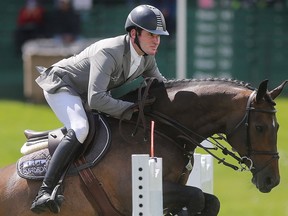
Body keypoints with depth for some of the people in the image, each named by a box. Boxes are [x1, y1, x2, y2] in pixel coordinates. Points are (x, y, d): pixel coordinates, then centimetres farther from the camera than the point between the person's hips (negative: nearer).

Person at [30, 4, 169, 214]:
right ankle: (44, 192, -40)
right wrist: (132, 110, -43)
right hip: (61, 84, -10)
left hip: (84, 93, 10)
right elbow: (96, 99, -44)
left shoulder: (147, 57, -10)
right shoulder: (109, 52, -37)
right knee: (80, 129, -33)